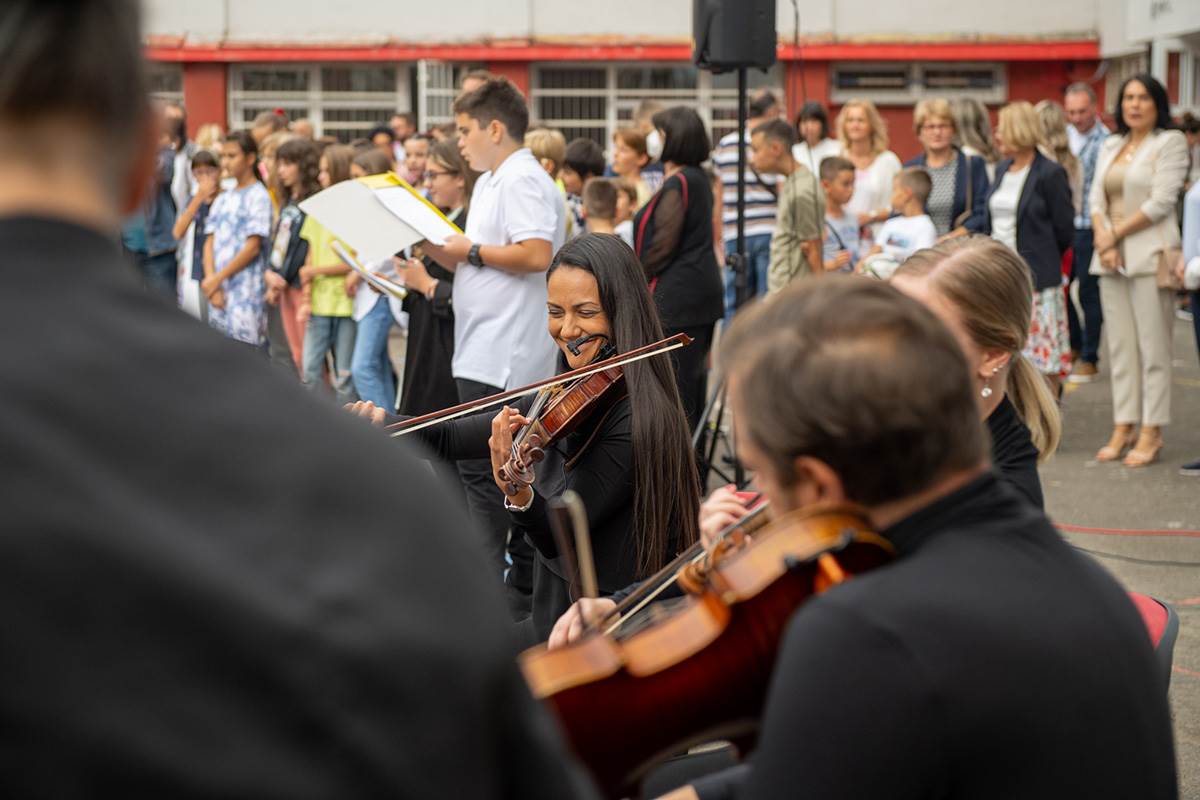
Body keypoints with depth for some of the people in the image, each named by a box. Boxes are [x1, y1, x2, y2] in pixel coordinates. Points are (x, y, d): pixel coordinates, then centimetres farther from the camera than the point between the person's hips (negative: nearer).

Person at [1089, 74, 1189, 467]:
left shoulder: (1171, 143, -2)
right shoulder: (1111, 146, 17)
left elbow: (1161, 202, -11)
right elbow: (1096, 198, 11)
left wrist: (1116, 234, -9)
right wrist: (1103, 240, -7)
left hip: (1150, 254, -6)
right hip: (1111, 259, 6)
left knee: (1153, 346, -5)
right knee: (1120, 346, 7)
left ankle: (1150, 434, -2)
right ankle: (1123, 429, 11)